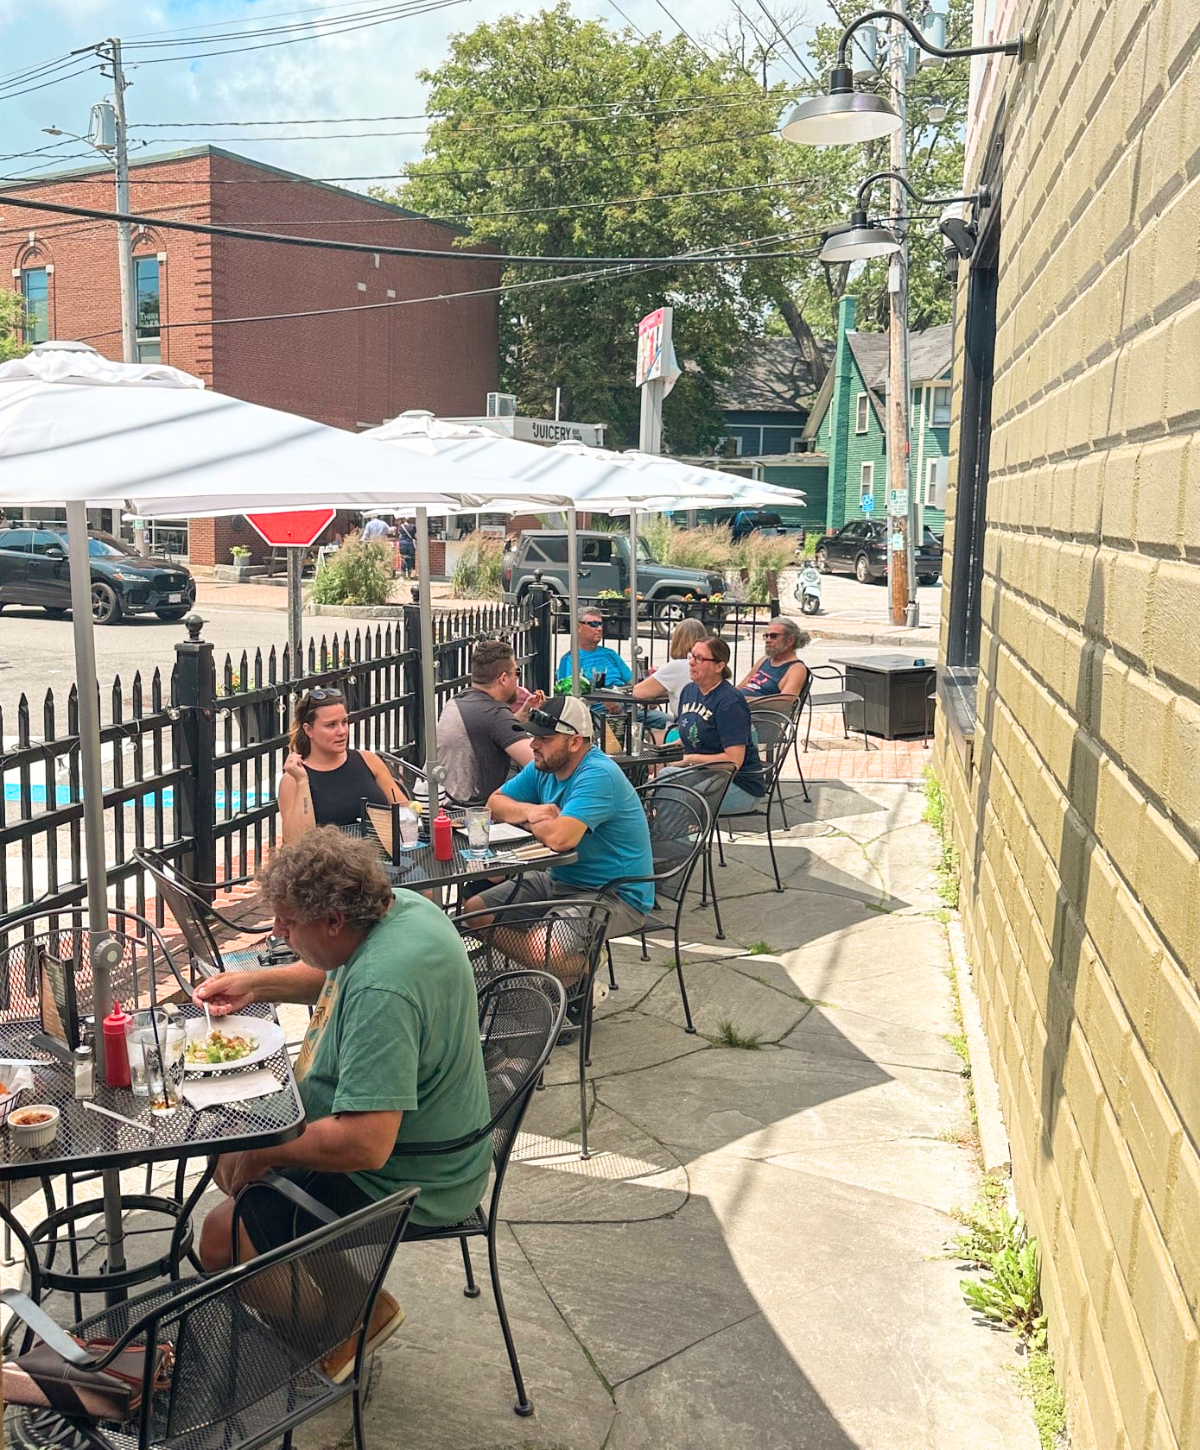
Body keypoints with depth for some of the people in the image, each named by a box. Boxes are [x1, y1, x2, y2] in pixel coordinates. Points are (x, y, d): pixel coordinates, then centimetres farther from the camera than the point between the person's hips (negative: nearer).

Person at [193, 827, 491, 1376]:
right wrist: (256, 984, 7)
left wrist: (261, 1150, -21)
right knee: (232, 1158, 20)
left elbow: (363, 1145, -36)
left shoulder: (381, 991, -34)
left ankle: (341, 1338, 11)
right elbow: (333, 974, 20)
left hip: (405, 1184, -10)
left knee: (222, 1237, -13)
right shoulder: (400, 907, -5)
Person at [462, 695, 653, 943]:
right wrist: (530, 811, -11)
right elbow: (495, 802, 11)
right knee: (473, 910, 6)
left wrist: (531, 820, -11)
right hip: (559, 880, 9)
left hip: (615, 895, -9)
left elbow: (559, 838, -35)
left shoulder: (598, 775, -24)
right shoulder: (544, 768, 5)